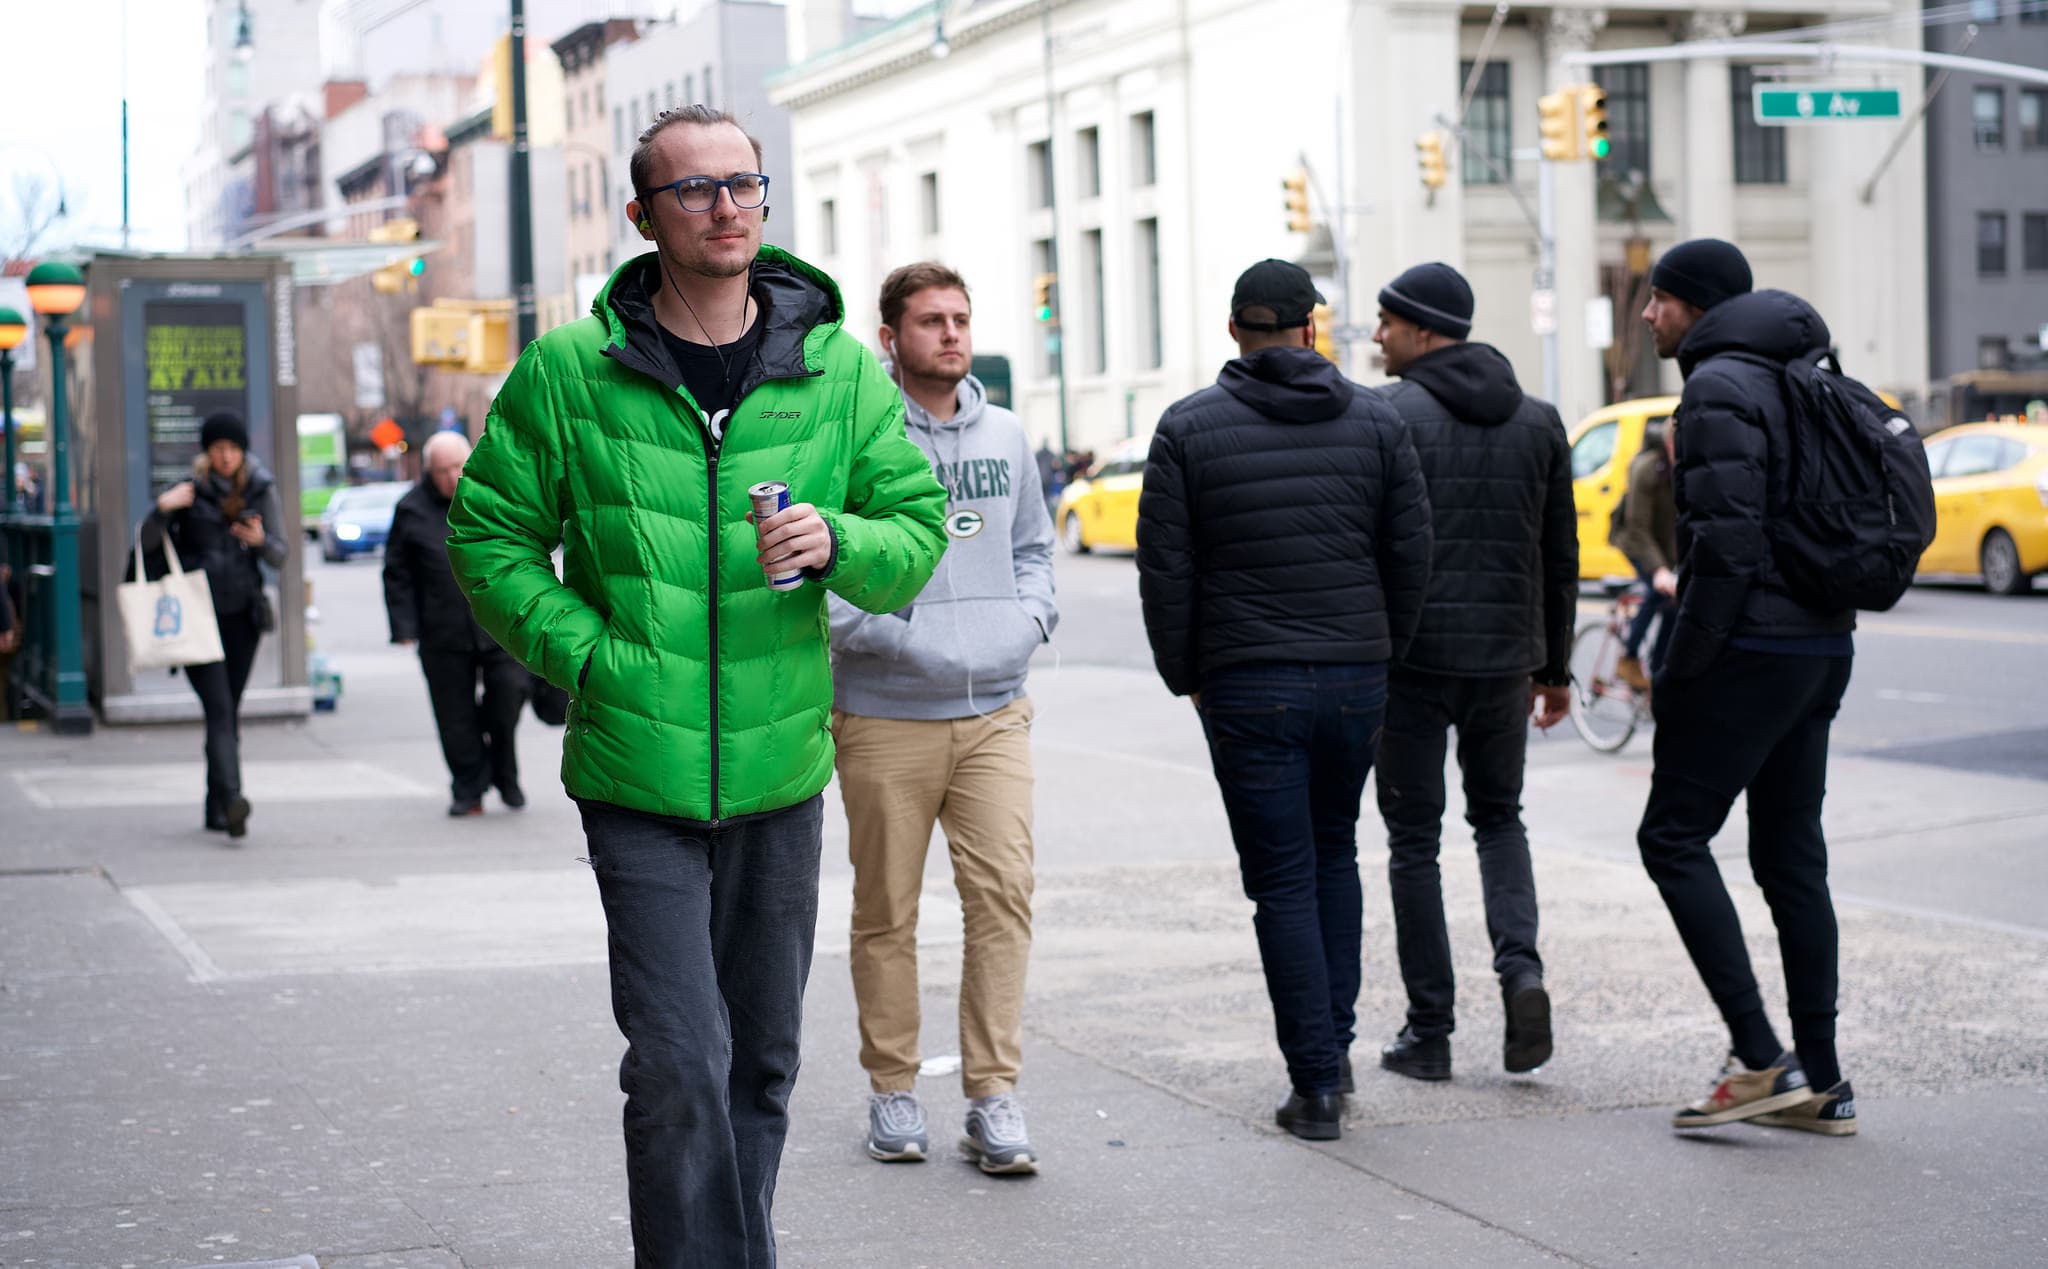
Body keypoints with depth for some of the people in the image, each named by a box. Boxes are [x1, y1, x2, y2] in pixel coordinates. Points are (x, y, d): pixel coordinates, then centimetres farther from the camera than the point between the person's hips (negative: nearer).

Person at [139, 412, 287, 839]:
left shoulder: (261, 491, 4)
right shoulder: (190, 490, -2)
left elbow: (279, 557, 0)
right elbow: (148, 543, -5)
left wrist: (261, 540, -21)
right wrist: (161, 510, -23)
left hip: (242, 615, 3)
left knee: (229, 712, 7)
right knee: (219, 709, -17)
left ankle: (216, 810, 15)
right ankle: (231, 798, -31)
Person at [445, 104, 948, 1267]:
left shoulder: (839, 368, 3)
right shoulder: (569, 370, -4)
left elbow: (920, 528, 7)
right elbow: (490, 535, 2)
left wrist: (837, 543, -15)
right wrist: (591, 654, -10)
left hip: (782, 773, 3)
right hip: (639, 775, -3)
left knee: (762, 1059, 14)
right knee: (680, 1062, -11)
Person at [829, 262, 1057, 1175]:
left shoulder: (1006, 435, 12)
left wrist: (1030, 618, 4)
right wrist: (903, 636, -18)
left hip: (995, 712, 4)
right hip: (885, 718, -3)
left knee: (1004, 895, -6)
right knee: (887, 913, 6)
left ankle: (993, 1096, -1)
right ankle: (893, 1089, 19)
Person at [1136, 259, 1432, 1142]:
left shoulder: (1188, 429, -2)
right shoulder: (1376, 421, 4)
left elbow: (1166, 571, -4)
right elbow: (1410, 555, 4)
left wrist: (1185, 674, 8)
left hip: (1247, 687, -3)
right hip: (1355, 679, 3)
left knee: (1282, 879, 2)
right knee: (1335, 853, 21)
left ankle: (1315, 1084, 0)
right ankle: (1334, 1045, 23)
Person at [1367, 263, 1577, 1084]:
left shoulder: (1387, 416, -8)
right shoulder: (1539, 421, 8)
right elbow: (1561, 558, 11)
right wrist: (1555, 668, 19)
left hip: (1412, 658, -4)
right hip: (1506, 658, 4)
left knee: (1413, 841, 5)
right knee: (1498, 815, 22)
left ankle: (1429, 1032, 7)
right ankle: (1520, 964, -2)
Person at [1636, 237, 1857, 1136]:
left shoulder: (1719, 388, -12)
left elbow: (1727, 543, -21)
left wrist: (1679, 672, -16)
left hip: (1752, 650, -9)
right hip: (1824, 646, 9)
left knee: (1673, 837, -3)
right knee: (1791, 857, 12)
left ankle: (1760, 1060, -8)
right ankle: (1819, 1083, 13)